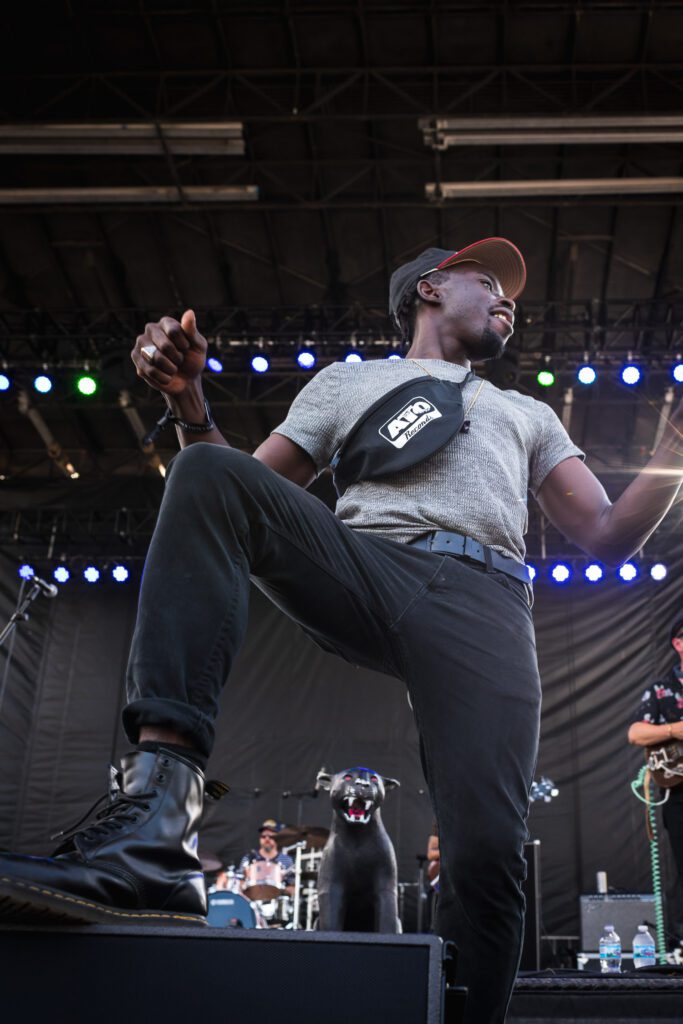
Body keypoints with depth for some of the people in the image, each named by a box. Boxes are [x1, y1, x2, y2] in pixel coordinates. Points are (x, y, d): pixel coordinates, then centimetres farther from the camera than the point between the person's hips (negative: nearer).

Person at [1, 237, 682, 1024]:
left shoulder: (527, 415, 37)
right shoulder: (350, 381, 31)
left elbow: (606, 538, 26)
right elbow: (249, 499, 20)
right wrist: (188, 403, 3)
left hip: (484, 599, 1)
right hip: (366, 568, 0)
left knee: (487, 851, -24)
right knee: (208, 473, -28)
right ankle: (155, 824, -40)